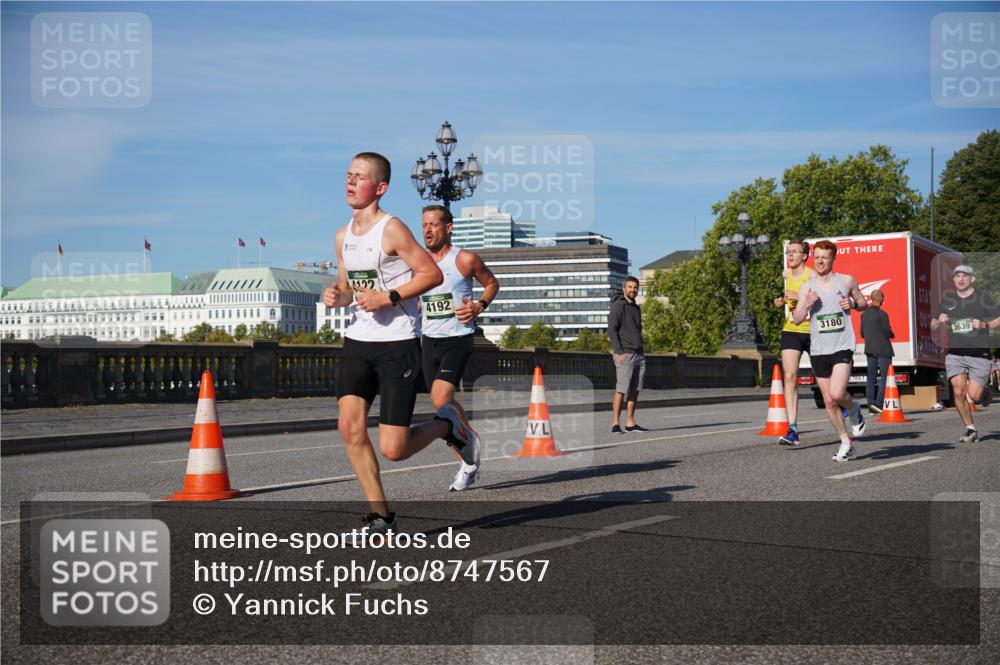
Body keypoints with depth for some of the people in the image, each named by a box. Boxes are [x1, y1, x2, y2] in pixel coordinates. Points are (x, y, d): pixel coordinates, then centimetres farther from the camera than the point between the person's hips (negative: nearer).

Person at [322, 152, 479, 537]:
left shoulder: (391, 230, -10)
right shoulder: (342, 236, 11)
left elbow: (433, 274, -11)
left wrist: (388, 297, -19)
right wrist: (336, 296, 0)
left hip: (397, 345, -6)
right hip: (357, 342, 6)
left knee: (393, 449, -7)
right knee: (349, 426, -12)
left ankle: (448, 425, 24)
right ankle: (380, 516, 2)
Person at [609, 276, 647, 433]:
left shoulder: (636, 308, 18)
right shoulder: (618, 306, -6)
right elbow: (612, 330, -13)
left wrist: (641, 353, 18)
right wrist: (620, 352, -20)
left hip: (639, 355, 8)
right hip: (625, 355, -8)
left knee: (635, 390, 6)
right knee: (621, 390, -10)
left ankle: (630, 423, 10)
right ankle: (616, 424, -8)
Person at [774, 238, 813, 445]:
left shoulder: (813, 275, -10)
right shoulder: (787, 274, 10)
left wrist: (798, 297, -24)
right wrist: (783, 301, 10)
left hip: (812, 332, -4)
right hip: (790, 331, 4)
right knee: (790, 377, -11)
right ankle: (792, 430, -16)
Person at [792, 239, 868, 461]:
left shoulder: (846, 281, 3)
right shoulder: (807, 287, 4)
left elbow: (864, 303, 16)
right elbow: (796, 319, 1)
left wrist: (853, 303, -6)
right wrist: (806, 305, -17)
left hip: (842, 347, -3)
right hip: (818, 350, 3)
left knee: (837, 393, -21)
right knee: (828, 401, 5)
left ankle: (854, 410, 14)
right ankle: (846, 443, 20)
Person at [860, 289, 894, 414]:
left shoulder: (864, 314, 7)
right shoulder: (882, 314, -13)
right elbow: (888, 332, -13)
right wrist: (892, 334, 8)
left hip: (869, 349, 7)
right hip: (883, 349, -7)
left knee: (871, 378, 8)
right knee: (884, 377, -4)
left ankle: (871, 406, 8)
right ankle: (879, 403, -13)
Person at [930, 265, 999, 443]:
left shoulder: (982, 299, 4)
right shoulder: (947, 301, 12)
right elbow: (933, 328, 17)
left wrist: (984, 325, -13)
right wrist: (939, 322, -6)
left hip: (978, 354, -2)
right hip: (955, 353, 2)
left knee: (973, 395, -9)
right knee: (958, 391, -12)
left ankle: (985, 391, 28)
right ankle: (971, 430, 3)